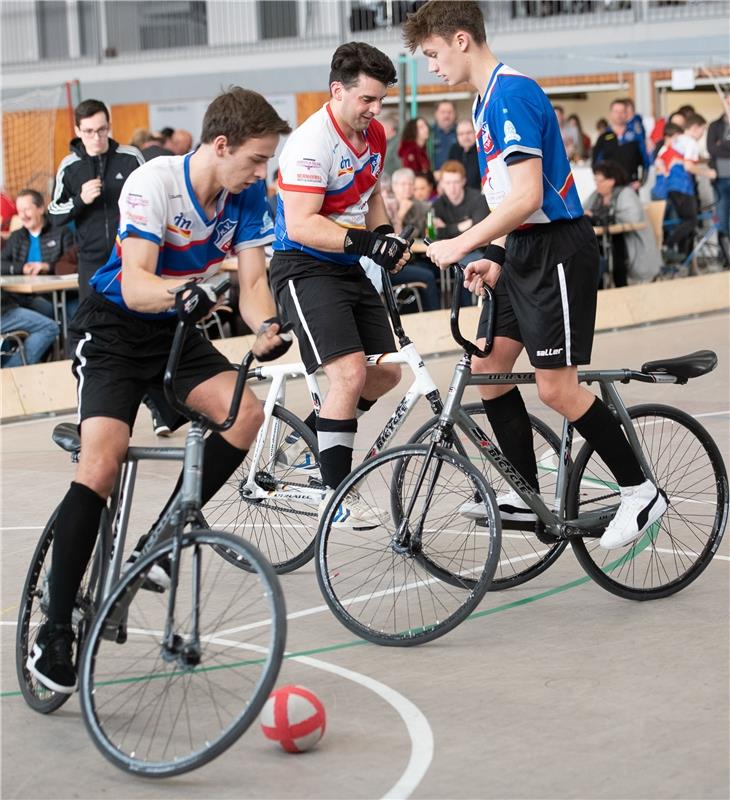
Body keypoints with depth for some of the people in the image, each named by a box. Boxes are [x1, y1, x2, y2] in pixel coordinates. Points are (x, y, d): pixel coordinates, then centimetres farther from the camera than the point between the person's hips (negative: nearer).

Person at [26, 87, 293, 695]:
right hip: (115, 328, -5)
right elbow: (135, 284, -32)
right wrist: (182, 289, -53)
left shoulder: (247, 195, -8)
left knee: (247, 414, -19)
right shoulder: (154, 183, -25)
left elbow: (253, 280, -9)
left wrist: (266, 324, -31)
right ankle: (56, 630, -15)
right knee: (102, 461, -21)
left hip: (179, 331, 6)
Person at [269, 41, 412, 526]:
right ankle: (336, 497, -12)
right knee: (350, 374, -20)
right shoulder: (311, 142, -21)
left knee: (387, 373, 9)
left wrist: (387, 237, 3)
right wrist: (365, 243, -35)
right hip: (307, 269, -9)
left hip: (352, 268, 9)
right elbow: (300, 225, -27)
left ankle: (315, 431, 32)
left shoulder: (374, 135, 5)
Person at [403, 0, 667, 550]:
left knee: (556, 388, -8)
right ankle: (527, 495, 15)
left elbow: (528, 197, -25)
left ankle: (641, 492, 4)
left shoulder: (513, 93, -18)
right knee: (487, 366, 7)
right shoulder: (486, 102, 14)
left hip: (558, 248, -10)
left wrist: (460, 246, -22)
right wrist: (494, 258, 10)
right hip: (524, 249, 10)